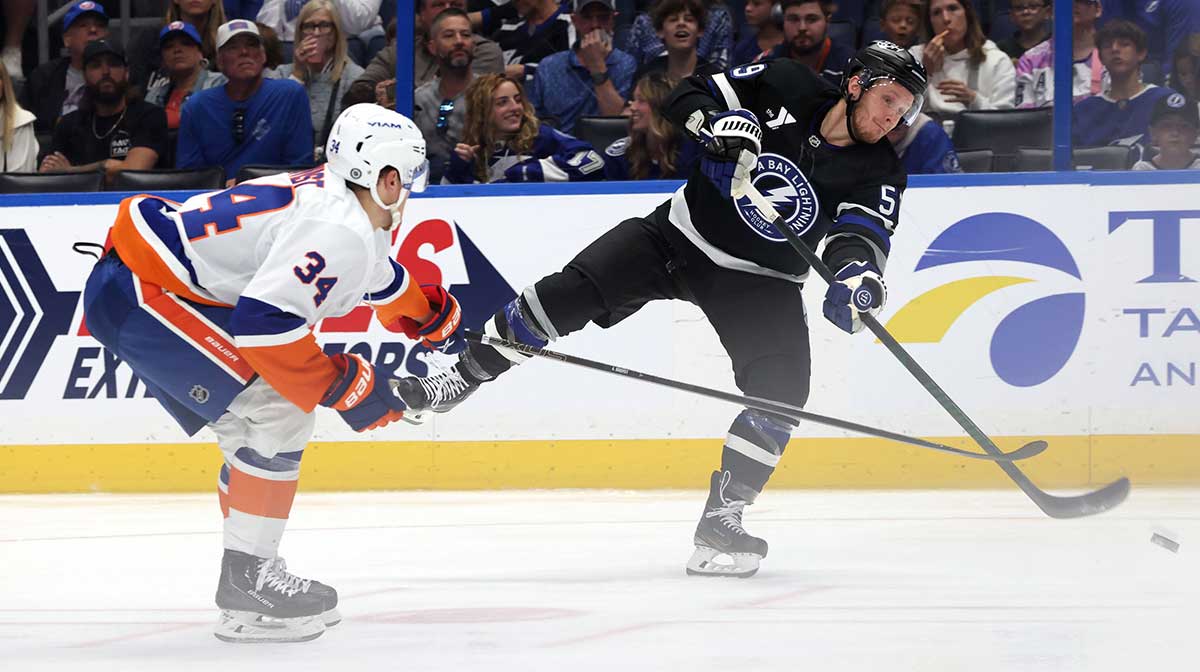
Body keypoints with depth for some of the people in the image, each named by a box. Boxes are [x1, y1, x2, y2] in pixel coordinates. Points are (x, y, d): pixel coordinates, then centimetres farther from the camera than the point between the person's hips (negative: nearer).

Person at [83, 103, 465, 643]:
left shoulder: (337, 201, 12)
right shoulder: (339, 228, -19)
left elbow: (378, 278, 36)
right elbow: (265, 319, -29)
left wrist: (439, 317, 43)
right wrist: (346, 386, -19)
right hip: (136, 292, -11)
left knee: (257, 430, 16)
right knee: (281, 412, -12)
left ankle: (250, 578, 24)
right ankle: (247, 581, -9)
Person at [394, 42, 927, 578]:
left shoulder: (879, 173, -12)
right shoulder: (782, 88, -11)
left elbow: (858, 238, -27)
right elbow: (688, 97, -5)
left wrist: (858, 273, -50)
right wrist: (720, 123, -27)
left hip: (758, 281, 0)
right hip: (680, 233, 0)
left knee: (781, 387, -21)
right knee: (569, 292, -13)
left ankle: (722, 516, -13)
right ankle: (460, 378, 0)